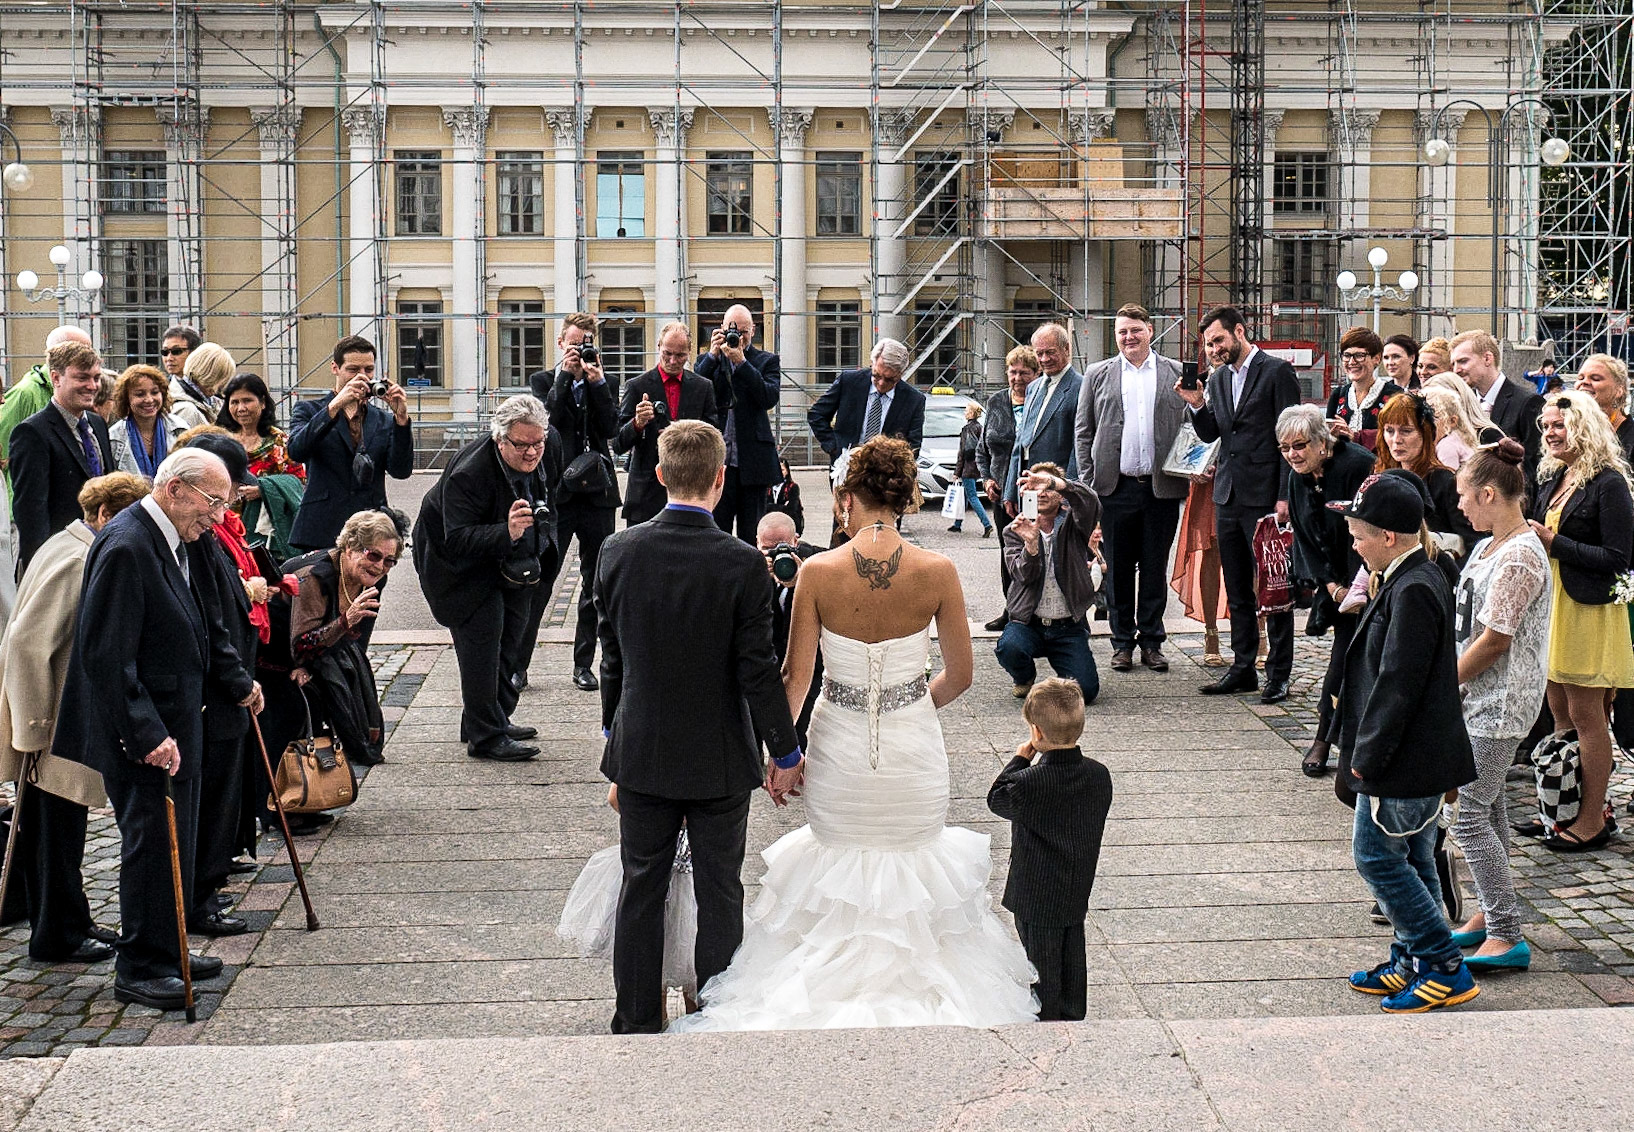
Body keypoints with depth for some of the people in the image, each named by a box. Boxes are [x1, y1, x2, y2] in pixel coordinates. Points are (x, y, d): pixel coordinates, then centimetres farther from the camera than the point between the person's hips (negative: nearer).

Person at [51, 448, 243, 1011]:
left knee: (174, 842, 18)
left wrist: (234, 683, 18)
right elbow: (107, 657, -25)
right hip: (145, 734, -10)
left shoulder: (172, 542, 9)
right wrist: (148, 736, -26)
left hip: (176, 722, 10)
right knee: (153, 842, -2)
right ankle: (139, 969, 10)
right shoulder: (125, 547, -22)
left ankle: (167, 952, 30)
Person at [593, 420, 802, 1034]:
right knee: (719, 893, 10)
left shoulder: (619, 551, -9)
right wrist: (786, 753, -3)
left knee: (641, 888, 14)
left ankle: (636, 1020, 24)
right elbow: (758, 670, -15)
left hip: (641, 751, 3)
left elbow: (610, 654, 2)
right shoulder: (743, 564, -19)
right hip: (720, 758, -2)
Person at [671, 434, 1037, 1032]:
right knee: (910, 872, 21)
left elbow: (794, 678, -8)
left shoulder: (817, 573, -15)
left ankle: (841, 990, 24)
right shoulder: (937, 572, -13)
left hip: (840, 749, 0)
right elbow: (959, 676, -4)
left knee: (842, 873, 21)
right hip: (913, 748, 0)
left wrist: (780, 751, 7)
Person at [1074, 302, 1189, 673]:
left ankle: (1151, 642, 15)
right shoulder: (1098, 375, 8)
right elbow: (1083, 431, 8)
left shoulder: (1176, 373, 8)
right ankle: (1122, 643, 14)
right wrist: (1088, 481, 1)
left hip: (1162, 487, 0)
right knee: (1119, 569, 5)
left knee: (1155, 569, 6)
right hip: (1116, 487, 0)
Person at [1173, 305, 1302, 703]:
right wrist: (1197, 404, -4)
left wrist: (1285, 496, -14)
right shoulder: (1218, 378, 13)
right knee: (1237, 591, 12)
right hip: (1228, 495, 7)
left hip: (1265, 495, -7)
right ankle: (1242, 668, 20)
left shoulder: (1277, 371, -6)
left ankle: (1279, 674, 2)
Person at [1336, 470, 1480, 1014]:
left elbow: (1397, 683, -24)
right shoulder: (1414, 578, 9)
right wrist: (1368, 749, 17)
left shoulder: (1413, 591, -23)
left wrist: (1368, 755, -17)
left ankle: (1446, 968, 2)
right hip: (1421, 756, 10)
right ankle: (1412, 963, 27)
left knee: (1376, 853, -3)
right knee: (1411, 858, 17)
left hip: (1408, 759, -10)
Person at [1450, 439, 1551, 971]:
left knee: (1468, 813, -10)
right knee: (1487, 806, 17)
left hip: (1499, 703, -10)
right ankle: (1490, 915, 28)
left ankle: (1508, 938, -6)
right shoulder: (1488, 547, 10)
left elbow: (1493, 640, -21)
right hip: (1480, 698, 10)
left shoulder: (1520, 557, -20)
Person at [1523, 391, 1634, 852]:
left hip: (1588, 608, -8)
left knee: (1585, 715, -2)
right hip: (1551, 603, 8)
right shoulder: (1552, 479, 11)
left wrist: (1553, 543, -18)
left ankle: (1592, 819, 6)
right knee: (1560, 713, 12)